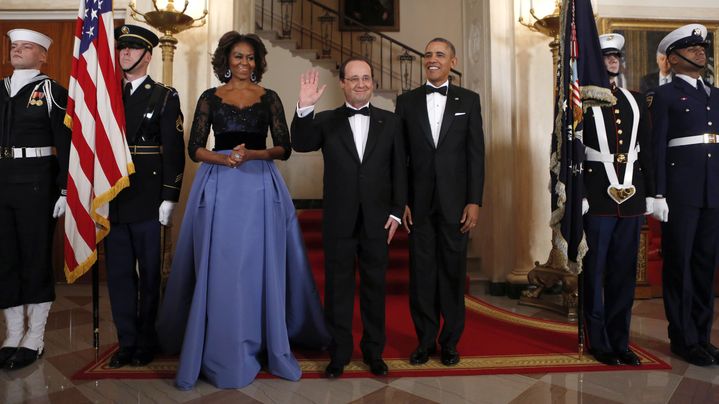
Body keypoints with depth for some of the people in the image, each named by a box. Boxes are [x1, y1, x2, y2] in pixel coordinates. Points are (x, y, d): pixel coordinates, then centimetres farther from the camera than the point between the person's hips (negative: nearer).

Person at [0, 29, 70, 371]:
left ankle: (35, 339, 14)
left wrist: (65, 190, -12)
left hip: (36, 182, -5)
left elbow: (66, 145, -7)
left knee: (36, 258, 2)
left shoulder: (52, 91, -2)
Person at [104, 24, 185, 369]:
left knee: (149, 274, 7)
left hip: (148, 201, -4)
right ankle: (127, 342, 22)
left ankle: (146, 342, 21)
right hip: (113, 199, 5)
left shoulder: (165, 97, -1)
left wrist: (169, 198, -12)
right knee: (118, 273, 10)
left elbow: (174, 151, -7)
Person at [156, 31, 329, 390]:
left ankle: (266, 343, 16)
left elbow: (284, 148, 3)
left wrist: (252, 153, -14)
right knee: (220, 268, 0)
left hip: (260, 186, 0)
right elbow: (194, 148, 4)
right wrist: (223, 158, -15)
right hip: (219, 187, 0)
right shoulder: (210, 98, 9)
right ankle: (222, 350, 14)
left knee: (260, 266, 1)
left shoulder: (269, 98, 9)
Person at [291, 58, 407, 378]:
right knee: (338, 289, 9)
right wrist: (304, 107, -27)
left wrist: (396, 212, -3)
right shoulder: (326, 121, 4)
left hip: (377, 220, 1)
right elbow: (300, 145, -13)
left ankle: (374, 351, 27)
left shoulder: (390, 122, 5)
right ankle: (339, 353, 24)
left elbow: (399, 169, 3)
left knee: (375, 288, 11)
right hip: (339, 220, 0)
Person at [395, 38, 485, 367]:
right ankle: (425, 340, 21)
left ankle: (450, 341, 23)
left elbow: (476, 154, 2)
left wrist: (474, 201, -5)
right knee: (421, 273, 6)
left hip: (455, 202, 0)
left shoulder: (469, 100, 6)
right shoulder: (407, 101, 8)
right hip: (419, 203, 1)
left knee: (453, 272, 7)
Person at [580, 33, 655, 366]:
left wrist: (649, 195, 9)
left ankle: (620, 341, 22)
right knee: (594, 272, 4)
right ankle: (599, 342, 17)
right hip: (597, 198, -5)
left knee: (625, 273, 10)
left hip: (631, 197, 5)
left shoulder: (636, 101, 14)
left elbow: (646, 151, 14)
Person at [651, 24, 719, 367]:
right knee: (679, 264, 2)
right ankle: (684, 338, 12)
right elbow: (658, 148, -6)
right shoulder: (665, 95, 1)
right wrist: (658, 195, -13)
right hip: (681, 192, -5)